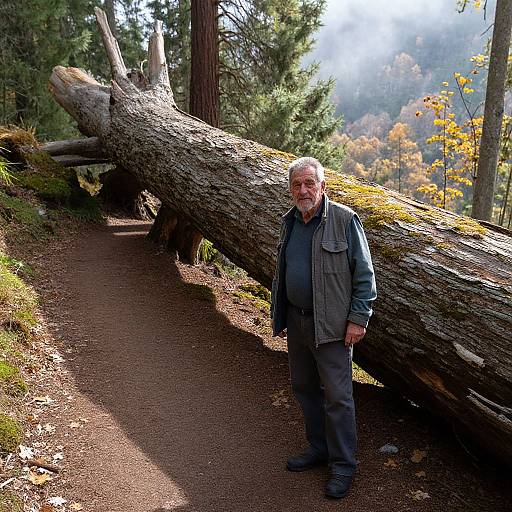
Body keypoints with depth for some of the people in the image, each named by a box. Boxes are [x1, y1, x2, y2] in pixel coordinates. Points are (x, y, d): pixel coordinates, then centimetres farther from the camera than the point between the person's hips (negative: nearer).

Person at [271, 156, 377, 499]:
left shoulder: (344, 219, -12)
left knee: (337, 396, 1)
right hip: (297, 322, 7)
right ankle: (319, 448, 35)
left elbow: (364, 274, -11)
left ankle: (343, 465, 18)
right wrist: (279, 317, 16)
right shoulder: (290, 222, 8)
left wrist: (358, 319, -14)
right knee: (305, 389, 17)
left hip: (331, 326, -7)